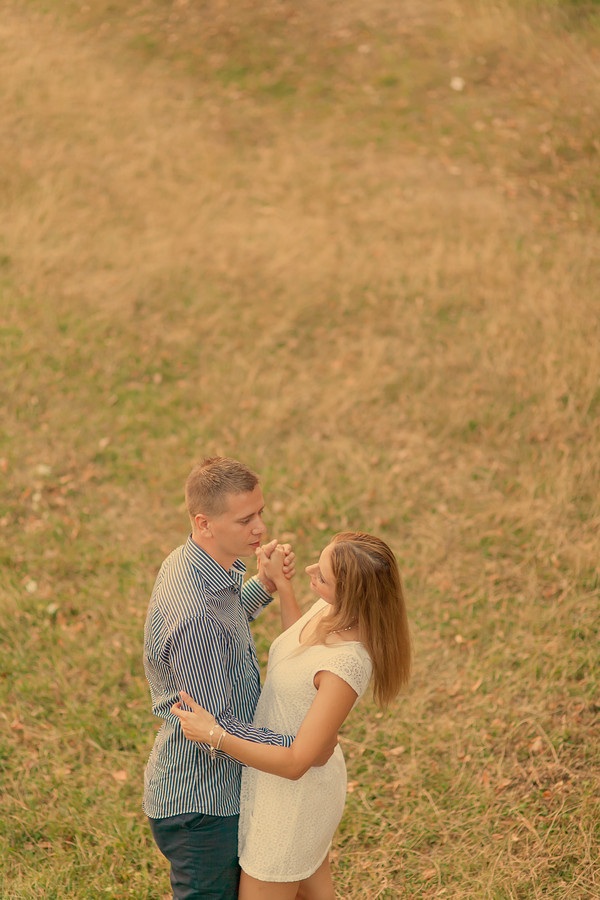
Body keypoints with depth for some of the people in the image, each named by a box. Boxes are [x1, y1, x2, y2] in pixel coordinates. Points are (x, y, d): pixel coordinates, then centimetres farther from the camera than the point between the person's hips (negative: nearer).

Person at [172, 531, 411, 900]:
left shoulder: (347, 664, -36)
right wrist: (282, 585, 10)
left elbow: (295, 763, -31)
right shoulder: (330, 610, -12)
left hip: (291, 795, -9)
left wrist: (215, 735, -35)